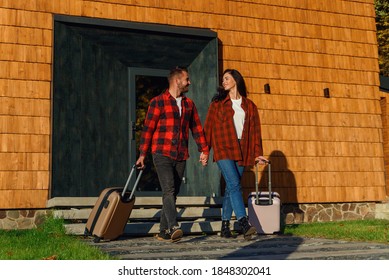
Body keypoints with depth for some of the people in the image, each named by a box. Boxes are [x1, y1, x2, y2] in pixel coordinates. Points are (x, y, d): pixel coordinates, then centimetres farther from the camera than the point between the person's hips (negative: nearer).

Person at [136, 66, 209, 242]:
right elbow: (148, 128, -2)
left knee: (173, 193, 6)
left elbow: (197, 128, 18)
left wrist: (204, 150, 8)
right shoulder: (158, 102, 0)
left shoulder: (189, 104, 17)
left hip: (181, 156, 5)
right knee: (168, 190, -19)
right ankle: (173, 228, -27)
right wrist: (142, 154, -6)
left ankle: (163, 232, 13)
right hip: (162, 154, -5)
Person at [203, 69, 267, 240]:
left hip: (241, 151, 3)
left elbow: (255, 130, 13)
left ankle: (225, 227, 11)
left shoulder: (249, 106, 16)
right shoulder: (217, 103, 10)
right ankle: (244, 224, -25)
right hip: (223, 149, -3)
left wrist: (257, 153, 5)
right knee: (234, 185, -17)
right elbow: (208, 127, 7)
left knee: (231, 188, 4)